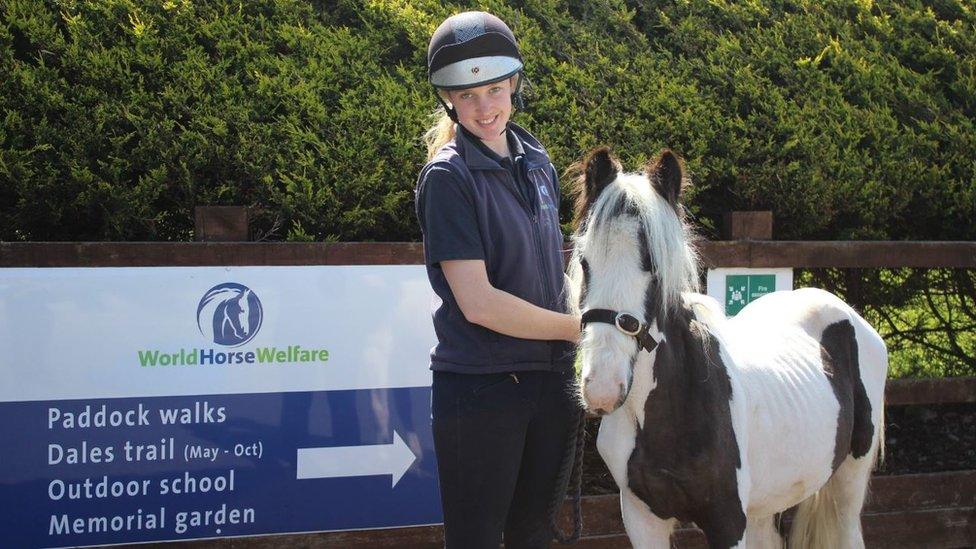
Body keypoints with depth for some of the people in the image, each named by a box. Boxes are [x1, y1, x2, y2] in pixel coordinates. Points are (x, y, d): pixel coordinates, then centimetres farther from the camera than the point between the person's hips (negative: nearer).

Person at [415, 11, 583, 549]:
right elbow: (478, 303, -19)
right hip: (481, 388, -7)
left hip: (550, 378, 7)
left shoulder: (536, 162, 8)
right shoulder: (447, 177, -12)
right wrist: (581, 326, -15)